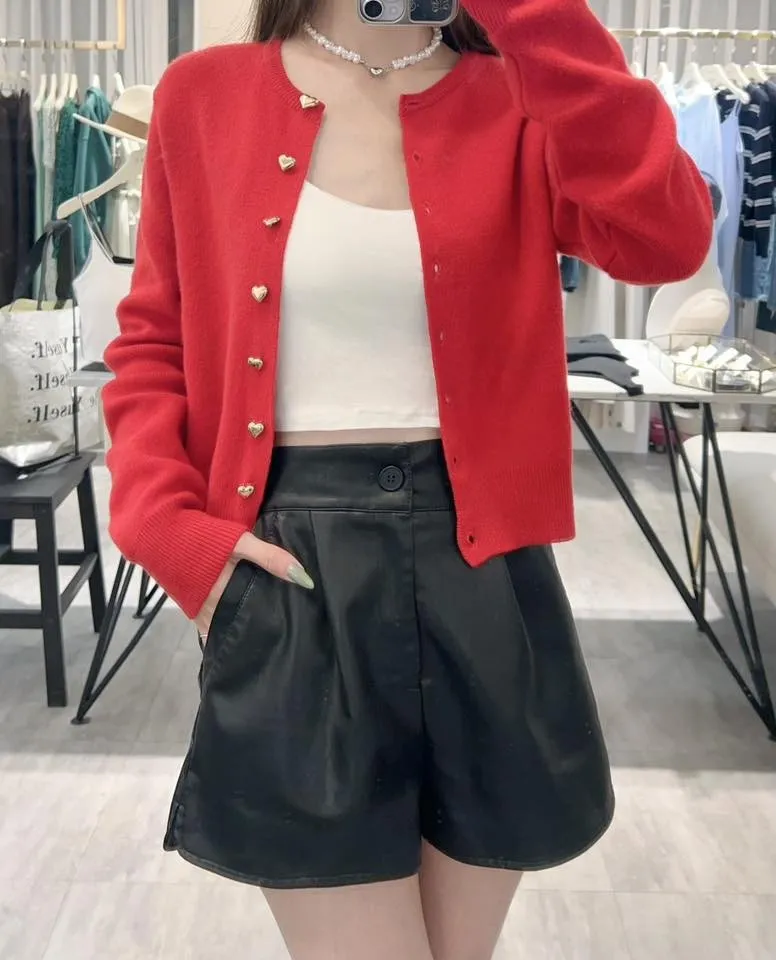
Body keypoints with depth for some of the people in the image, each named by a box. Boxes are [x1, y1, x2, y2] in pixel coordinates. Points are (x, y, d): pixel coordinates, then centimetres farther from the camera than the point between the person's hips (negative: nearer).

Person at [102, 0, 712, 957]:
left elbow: (668, 238, -17)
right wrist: (172, 528, -7)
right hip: (291, 566, -1)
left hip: (475, 560, 2)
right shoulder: (205, 96, 3)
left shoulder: (520, 101, 3)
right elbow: (150, 342, 8)